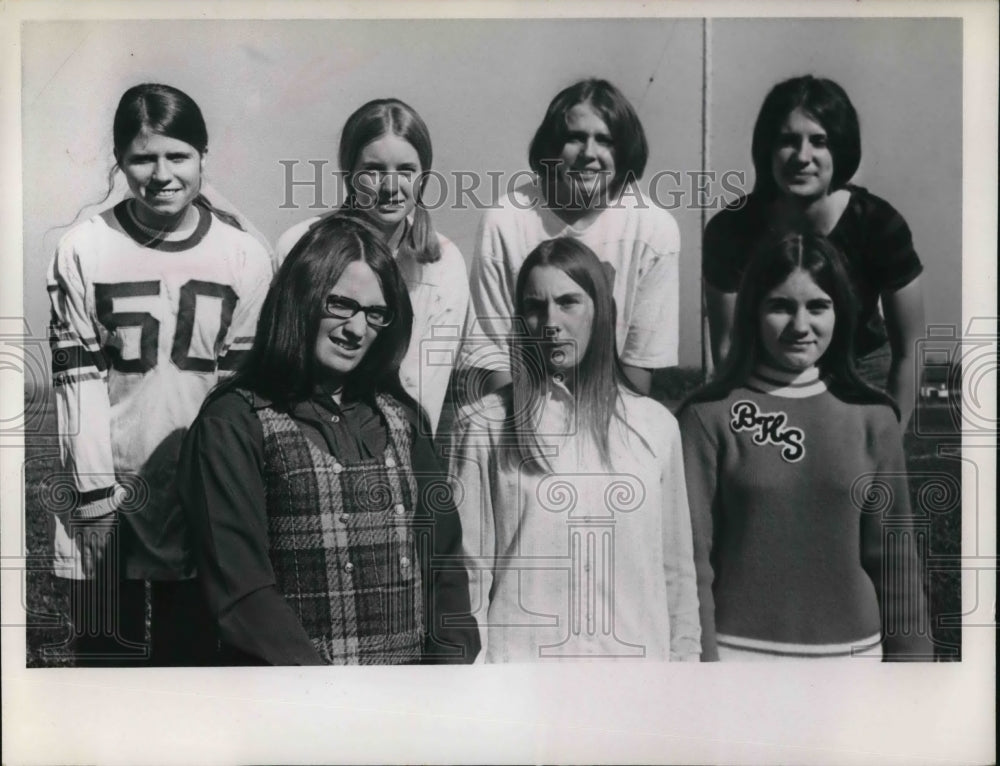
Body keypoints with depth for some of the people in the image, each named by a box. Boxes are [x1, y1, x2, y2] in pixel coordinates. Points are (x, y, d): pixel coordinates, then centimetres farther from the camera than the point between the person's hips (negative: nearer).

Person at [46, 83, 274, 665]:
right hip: (108, 495, 0)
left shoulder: (246, 255, -2)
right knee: (107, 654, 11)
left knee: (193, 650, 13)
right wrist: (97, 494, -7)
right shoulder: (84, 249, -3)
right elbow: (76, 377, -3)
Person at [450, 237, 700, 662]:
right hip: (521, 651, -2)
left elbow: (677, 571, 7)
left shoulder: (655, 425, 2)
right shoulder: (484, 425, -5)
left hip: (635, 649, 2)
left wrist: (684, 654, 6)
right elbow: (469, 571, -4)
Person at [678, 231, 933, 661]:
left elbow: (895, 557, 5)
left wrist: (910, 653, 5)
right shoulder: (707, 417, -9)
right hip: (739, 647, -2)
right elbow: (691, 554, -8)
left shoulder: (872, 418, 0)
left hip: (850, 645, 3)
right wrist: (702, 655, -9)